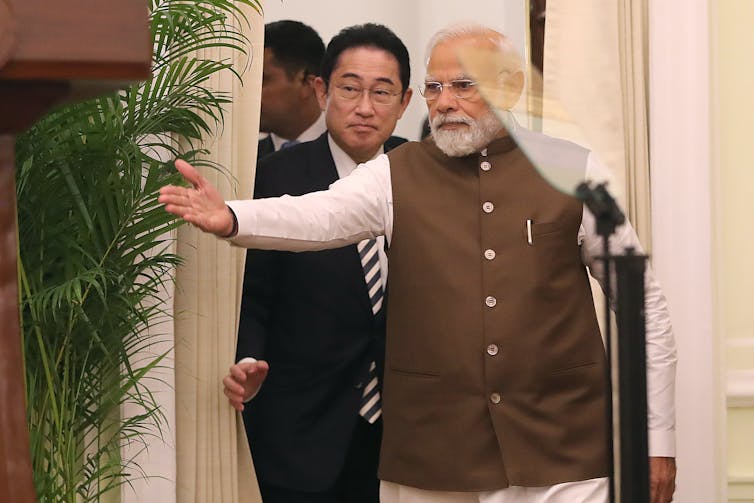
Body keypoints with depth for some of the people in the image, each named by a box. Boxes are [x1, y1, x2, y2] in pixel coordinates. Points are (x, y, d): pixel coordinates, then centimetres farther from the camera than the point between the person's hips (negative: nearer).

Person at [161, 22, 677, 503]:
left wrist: (657, 436, 4)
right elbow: (319, 215, -16)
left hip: (562, 459, -1)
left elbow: (644, 303, 5)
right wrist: (231, 218, -38)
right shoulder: (398, 175, 3)